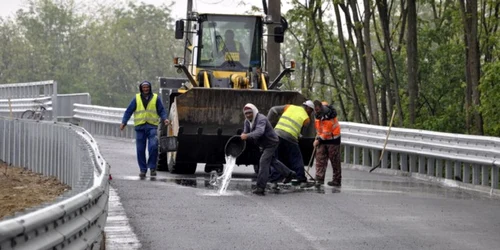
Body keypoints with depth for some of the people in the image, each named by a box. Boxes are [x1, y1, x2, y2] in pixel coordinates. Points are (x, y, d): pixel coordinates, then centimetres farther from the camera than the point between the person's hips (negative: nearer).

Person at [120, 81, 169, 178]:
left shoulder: (156, 98, 8)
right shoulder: (136, 98, 9)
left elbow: (161, 111, 11)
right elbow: (129, 111, 9)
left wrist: (164, 119, -8)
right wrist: (124, 122, 0)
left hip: (152, 127, -1)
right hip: (140, 127, 1)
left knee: (153, 146, -17)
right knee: (140, 150, 1)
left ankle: (152, 167, -6)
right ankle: (143, 170, 10)